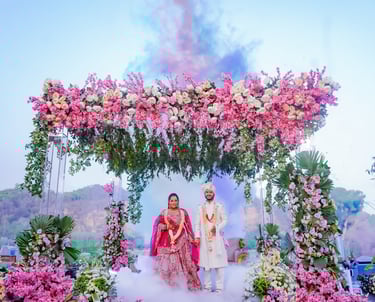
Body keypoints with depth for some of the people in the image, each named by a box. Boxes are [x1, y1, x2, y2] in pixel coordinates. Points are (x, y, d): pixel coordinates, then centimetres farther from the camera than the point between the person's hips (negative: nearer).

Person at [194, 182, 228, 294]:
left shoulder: (219, 206, 6)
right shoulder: (201, 208, 9)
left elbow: (224, 220, 5)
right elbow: (197, 223, 7)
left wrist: (217, 227, -12)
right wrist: (197, 236, -4)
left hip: (216, 238, -1)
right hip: (205, 239, 2)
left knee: (218, 262, -3)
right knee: (206, 262, 3)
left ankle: (219, 286, 4)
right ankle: (207, 285, 14)